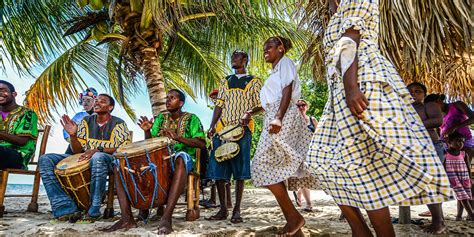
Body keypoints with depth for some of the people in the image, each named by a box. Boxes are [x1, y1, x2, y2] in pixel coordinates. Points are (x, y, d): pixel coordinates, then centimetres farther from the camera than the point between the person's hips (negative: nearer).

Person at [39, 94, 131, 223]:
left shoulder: (118, 124, 0)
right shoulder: (86, 121, 13)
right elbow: (77, 151, 12)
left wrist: (98, 150, -24)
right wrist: (72, 135, -8)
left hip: (108, 160, -5)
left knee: (98, 158, -42)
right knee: (45, 160, -13)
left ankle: (93, 211, -28)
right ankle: (67, 209, -21)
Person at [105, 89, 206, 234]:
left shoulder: (191, 119, 5)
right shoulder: (160, 118, 19)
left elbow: (202, 144, -8)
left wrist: (178, 137, -21)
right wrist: (147, 131, -6)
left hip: (183, 157, -5)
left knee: (180, 158, -43)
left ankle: (166, 218, -45)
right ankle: (127, 218, -23)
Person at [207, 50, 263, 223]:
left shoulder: (254, 82, 10)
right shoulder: (225, 81, 21)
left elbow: (261, 105, 3)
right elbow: (219, 105, 14)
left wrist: (250, 112, -19)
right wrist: (212, 126, 1)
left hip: (242, 129, -4)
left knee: (239, 171, -4)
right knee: (218, 170, 0)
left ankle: (237, 210, 5)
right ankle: (223, 209, 12)